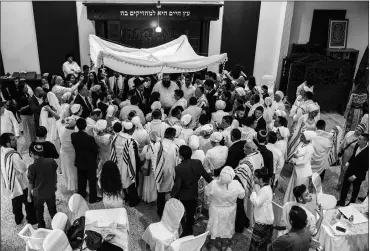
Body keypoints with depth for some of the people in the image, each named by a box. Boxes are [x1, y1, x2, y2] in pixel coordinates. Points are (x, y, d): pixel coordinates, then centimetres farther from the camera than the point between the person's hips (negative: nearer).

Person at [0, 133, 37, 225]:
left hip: (9, 183, 8)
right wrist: (22, 161, -10)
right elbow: (23, 168, -26)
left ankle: (18, 219, 44)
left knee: (16, 202, 27)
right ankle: (32, 219, 29)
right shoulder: (13, 155, -32)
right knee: (28, 202, 13)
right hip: (20, 184, -8)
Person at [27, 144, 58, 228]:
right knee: (53, 210, 24)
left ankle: (41, 227, 39)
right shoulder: (51, 161, -15)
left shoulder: (32, 167, -24)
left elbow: (30, 182, -13)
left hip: (38, 194, -3)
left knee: (39, 212, 23)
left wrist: (29, 194, 3)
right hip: (51, 192, 3)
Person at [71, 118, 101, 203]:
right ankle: (93, 198, 22)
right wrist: (94, 158, 5)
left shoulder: (73, 136, -14)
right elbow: (96, 150, -15)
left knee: (81, 180, 22)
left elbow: (75, 146, 1)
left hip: (79, 162, 5)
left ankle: (81, 195, 37)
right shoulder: (90, 138, -27)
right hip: (90, 163, -5)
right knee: (92, 181, 11)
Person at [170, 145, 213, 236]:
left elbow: (177, 185, -24)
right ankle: (190, 230, 42)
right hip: (194, 195, 5)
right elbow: (206, 175, -4)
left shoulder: (179, 168, -30)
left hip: (182, 196, -5)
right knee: (191, 214, 24)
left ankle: (185, 232, 27)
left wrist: (171, 194, -6)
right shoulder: (198, 163, -17)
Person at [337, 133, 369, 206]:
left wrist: (355, 176, -20)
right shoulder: (357, 145, -11)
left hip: (358, 175, -5)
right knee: (344, 186, 17)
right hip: (350, 169, 5)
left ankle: (351, 203, 39)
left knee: (355, 189, 18)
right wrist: (348, 162, 0)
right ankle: (341, 201, 35)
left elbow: (365, 167, -21)